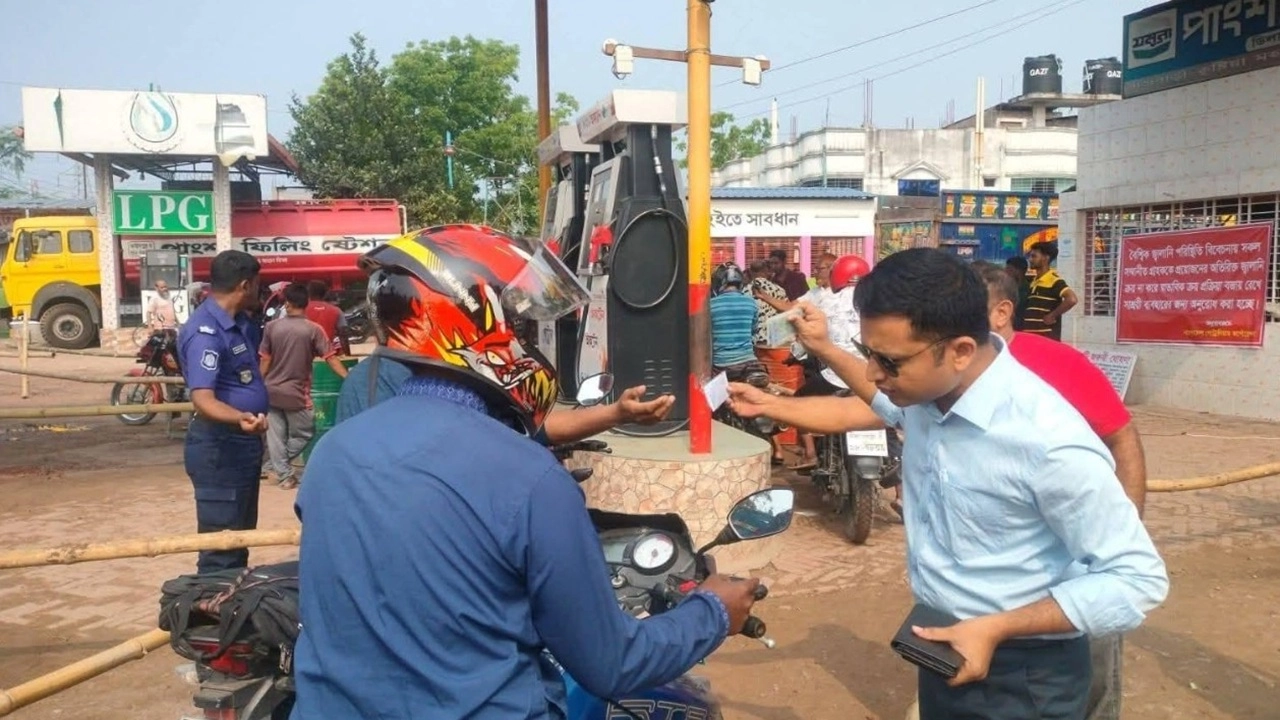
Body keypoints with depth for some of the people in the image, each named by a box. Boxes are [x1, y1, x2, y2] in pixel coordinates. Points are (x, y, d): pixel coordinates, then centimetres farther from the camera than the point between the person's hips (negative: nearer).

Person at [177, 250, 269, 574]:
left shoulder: (239, 322, 9)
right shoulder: (206, 332, -22)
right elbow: (203, 399, -33)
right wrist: (239, 418, -51)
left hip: (244, 442, 10)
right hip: (220, 447, -10)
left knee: (242, 535, 20)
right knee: (221, 545, -5)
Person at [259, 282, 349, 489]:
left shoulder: (272, 327, -2)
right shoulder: (313, 329, -11)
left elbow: (265, 360, 3)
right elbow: (330, 358, -13)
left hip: (272, 390, 4)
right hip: (296, 393, -4)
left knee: (276, 435, 12)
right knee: (303, 434, 13)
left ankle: (283, 473, 14)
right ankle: (276, 465, 9)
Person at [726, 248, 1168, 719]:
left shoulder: (1047, 441, -30)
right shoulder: (928, 387, -7)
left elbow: (1139, 578, -23)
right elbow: (867, 407, 17)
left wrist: (996, 628, -26)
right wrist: (769, 406, 18)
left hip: (1022, 677, -7)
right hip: (944, 647, 7)